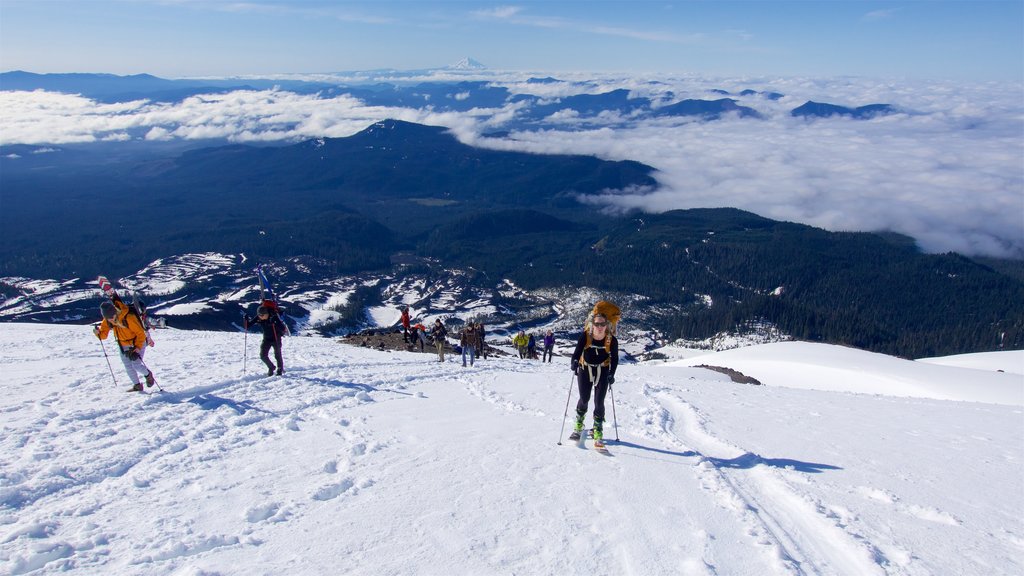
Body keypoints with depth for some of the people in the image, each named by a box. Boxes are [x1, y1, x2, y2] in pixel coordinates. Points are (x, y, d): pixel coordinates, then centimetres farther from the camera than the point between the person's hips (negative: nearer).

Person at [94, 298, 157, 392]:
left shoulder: (129, 318, -31)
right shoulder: (107, 320, -11)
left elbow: (140, 333, -25)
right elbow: (104, 334, -4)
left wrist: (137, 348, -29)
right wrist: (98, 332, -27)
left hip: (138, 343, -6)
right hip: (123, 345, 6)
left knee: (136, 365, -14)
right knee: (128, 367, 7)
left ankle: (148, 374, 16)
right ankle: (137, 385, 23)